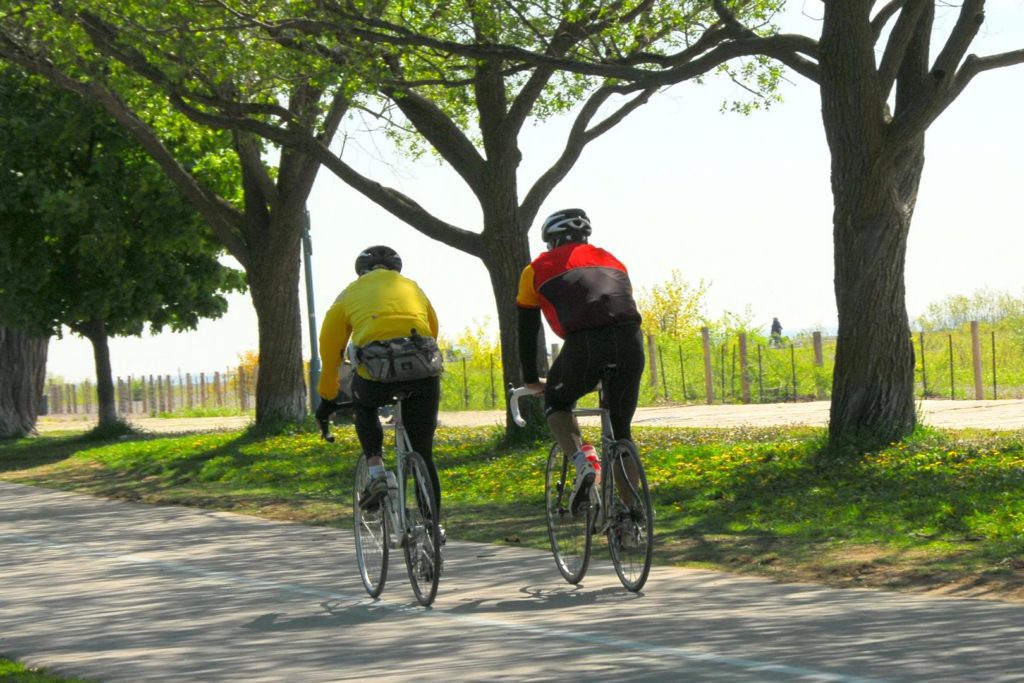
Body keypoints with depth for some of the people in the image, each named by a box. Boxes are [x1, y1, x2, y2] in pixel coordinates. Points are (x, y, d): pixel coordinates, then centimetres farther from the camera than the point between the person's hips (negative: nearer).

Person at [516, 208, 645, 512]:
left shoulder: (538, 269, 23)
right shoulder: (612, 261, 33)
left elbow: (527, 330, 25)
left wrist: (531, 380, 36)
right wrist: (612, 372, 47)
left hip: (585, 344, -3)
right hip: (631, 342, 3)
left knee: (556, 403, 24)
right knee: (621, 430, 19)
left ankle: (584, 461, -3)